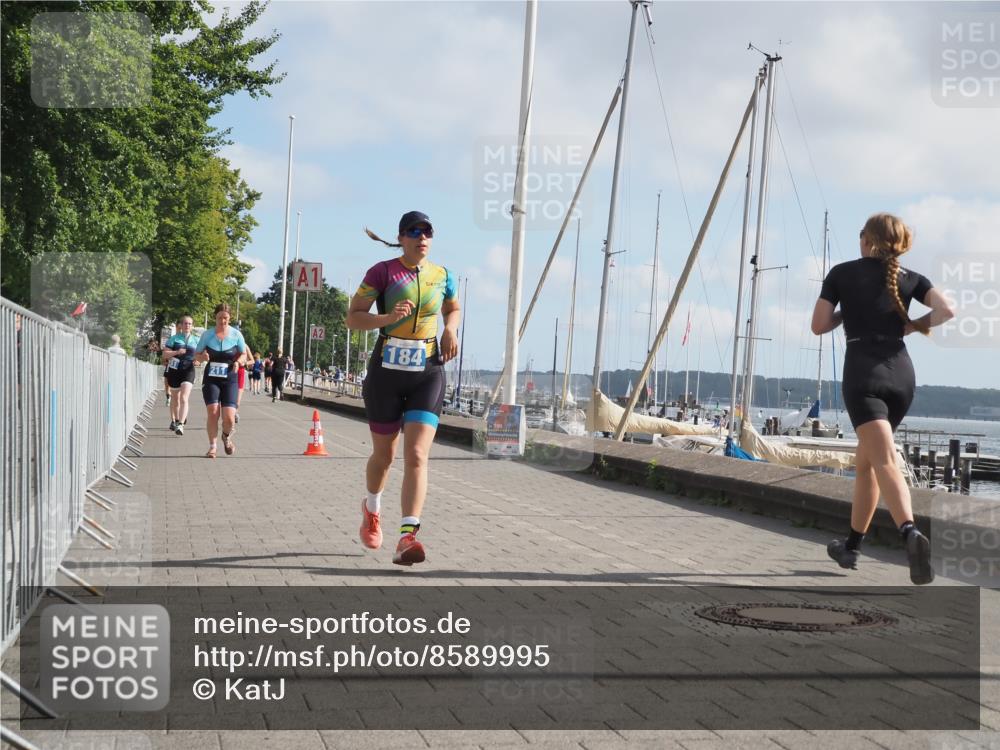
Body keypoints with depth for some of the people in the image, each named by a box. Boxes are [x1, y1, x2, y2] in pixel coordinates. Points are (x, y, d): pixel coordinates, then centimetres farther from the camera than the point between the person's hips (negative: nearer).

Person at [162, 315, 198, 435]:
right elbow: (165, 354, -1)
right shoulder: (174, 338, 4)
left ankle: (180, 425, -24)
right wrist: (176, 352, -17)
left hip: (188, 371, -1)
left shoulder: (196, 340, 10)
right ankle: (175, 420, 33)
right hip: (174, 370, 1)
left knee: (184, 398, -17)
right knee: (175, 398, 13)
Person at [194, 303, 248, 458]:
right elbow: (197, 355, 9)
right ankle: (212, 446, 3)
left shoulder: (236, 335, -2)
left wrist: (238, 361, -12)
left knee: (229, 418, -10)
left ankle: (226, 436, 24)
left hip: (230, 380, 0)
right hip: (211, 379, 0)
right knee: (213, 413, -14)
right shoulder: (207, 335, 0)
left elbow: (243, 354, 11)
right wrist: (203, 357, -15)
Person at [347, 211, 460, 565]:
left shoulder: (442, 276, 7)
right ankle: (372, 508, 44)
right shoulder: (382, 272, -4)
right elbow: (352, 318, -6)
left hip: (428, 373, 2)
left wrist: (450, 330, 5)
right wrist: (387, 318, -24)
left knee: (416, 455, -14)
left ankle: (407, 536, -20)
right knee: (384, 455, 12)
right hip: (387, 372, -1)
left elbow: (454, 308, 27)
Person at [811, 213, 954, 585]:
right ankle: (851, 546, 27)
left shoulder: (842, 273, 5)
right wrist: (911, 325, 10)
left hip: (864, 373, -4)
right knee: (865, 459, 18)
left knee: (884, 460, -17)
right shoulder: (910, 278, 11)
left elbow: (819, 326, 4)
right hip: (902, 373, 4)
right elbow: (946, 310, -5)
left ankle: (910, 532, -42)